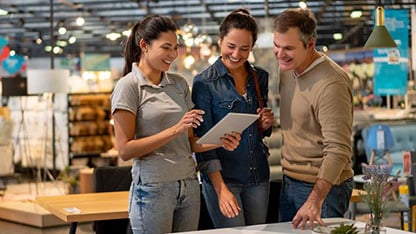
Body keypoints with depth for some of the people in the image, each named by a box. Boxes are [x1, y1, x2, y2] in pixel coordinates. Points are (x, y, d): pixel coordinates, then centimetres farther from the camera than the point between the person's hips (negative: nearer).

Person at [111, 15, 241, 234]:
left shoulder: (179, 84, 11)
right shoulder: (129, 86, -6)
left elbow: (189, 142, 13)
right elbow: (125, 150, -13)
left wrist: (219, 142, -6)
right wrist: (175, 129, -19)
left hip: (189, 185, 5)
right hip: (153, 188, -5)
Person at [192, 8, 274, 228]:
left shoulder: (260, 77, 7)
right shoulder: (204, 82, -8)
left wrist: (265, 125, -5)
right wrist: (221, 189, -20)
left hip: (258, 176, 5)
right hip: (221, 176, -5)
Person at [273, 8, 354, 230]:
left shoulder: (331, 83, -23)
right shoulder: (287, 69, 4)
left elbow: (338, 150, -28)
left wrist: (315, 201, -35)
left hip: (322, 186, -8)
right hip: (289, 182, 8)